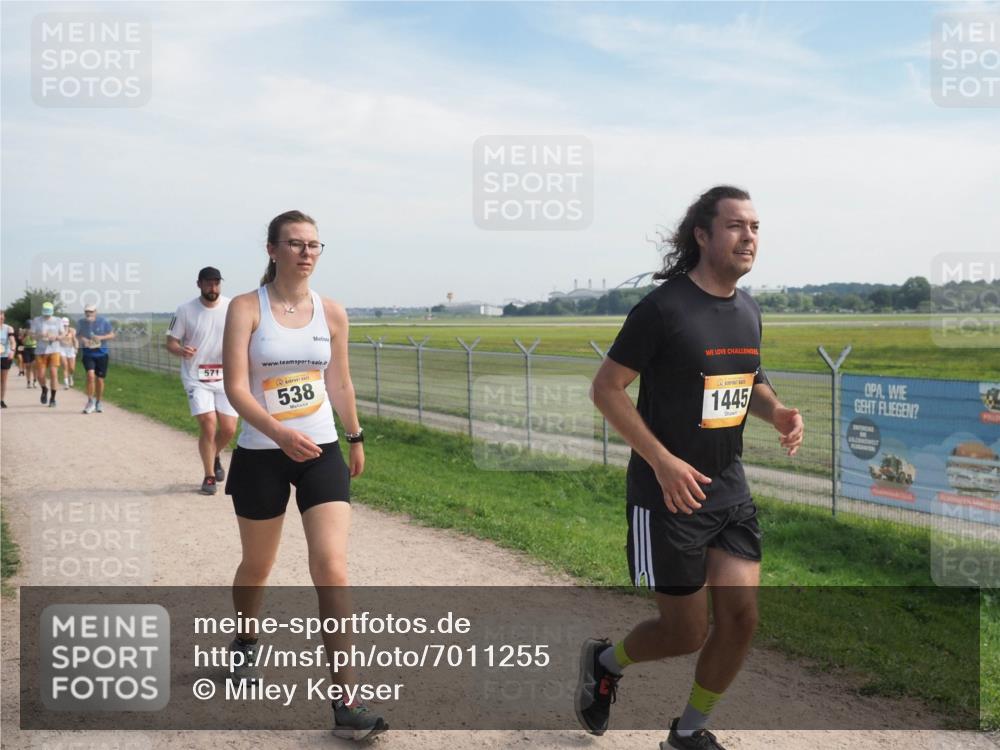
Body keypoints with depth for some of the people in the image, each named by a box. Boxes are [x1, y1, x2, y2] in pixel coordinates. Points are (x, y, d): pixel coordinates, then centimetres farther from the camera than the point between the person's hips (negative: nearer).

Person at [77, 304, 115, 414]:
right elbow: (77, 334, 13)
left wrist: (101, 337, -18)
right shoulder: (81, 322, -1)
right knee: (90, 375, -20)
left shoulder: (104, 321, -5)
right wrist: (81, 339, -10)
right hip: (88, 353, 0)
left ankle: (98, 403, 26)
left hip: (101, 353, 0)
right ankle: (90, 402, -8)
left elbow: (112, 335, 0)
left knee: (99, 379, 7)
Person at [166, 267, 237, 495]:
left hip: (225, 378, 2)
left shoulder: (232, 307, -2)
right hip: (196, 378, -2)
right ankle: (209, 476, 7)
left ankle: (215, 457, 36)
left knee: (229, 429, 2)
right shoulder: (185, 310, -5)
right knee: (208, 424, -13)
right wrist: (180, 350, -23)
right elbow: (171, 342, 1)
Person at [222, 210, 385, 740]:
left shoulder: (331, 313, 2)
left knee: (331, 568, -11)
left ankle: (346, 704, -8)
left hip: (321, 452, 2)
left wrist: (355, 438, 22)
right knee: (257, 565, 17)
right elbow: (235, 387, -17)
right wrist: (279, 432, -31)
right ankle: (245, 642, 50)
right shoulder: (246, 308, -8)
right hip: (261, 455, -1)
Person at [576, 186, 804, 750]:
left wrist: (777, 412, 0)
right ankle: (605, 662, 33)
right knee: (687, 632, 2)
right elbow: (607, 388, -13)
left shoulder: (748, 310, 7)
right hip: (667, 493, -6)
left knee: (741, 617, 3)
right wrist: (663, 462, -22)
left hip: (729, 488, 7)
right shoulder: (664, 308, -15)